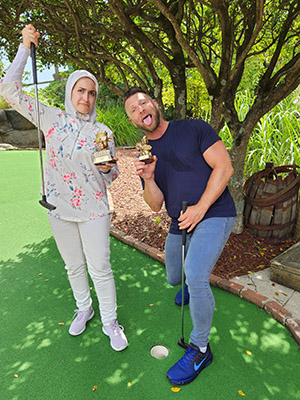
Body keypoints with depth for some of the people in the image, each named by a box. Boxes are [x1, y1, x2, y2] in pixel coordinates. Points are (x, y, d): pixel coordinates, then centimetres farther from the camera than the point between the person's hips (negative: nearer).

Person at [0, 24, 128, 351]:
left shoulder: (103, 131, -3)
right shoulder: (52, 119, 0)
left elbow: (110, 178, 1)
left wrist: (107, 168, -22)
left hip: (93, 210, -2)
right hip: (59, 208, 2)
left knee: (100, 268, 4)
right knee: (73, 266, 18)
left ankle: (109, 322, 27)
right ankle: (84, 309, 44)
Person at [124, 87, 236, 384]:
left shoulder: (193, 128, -5)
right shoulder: (146, 154, 7)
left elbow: (224, 167, -11)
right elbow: (156, 205, 2)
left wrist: (200, 208, -17)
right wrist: (148, 178, -17)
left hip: (214, 215, -6)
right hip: (179, 226, 6)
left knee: (195, 278, -25)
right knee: (175, 279, 19)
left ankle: (200, 349, 0)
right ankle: (193, 286, 58)